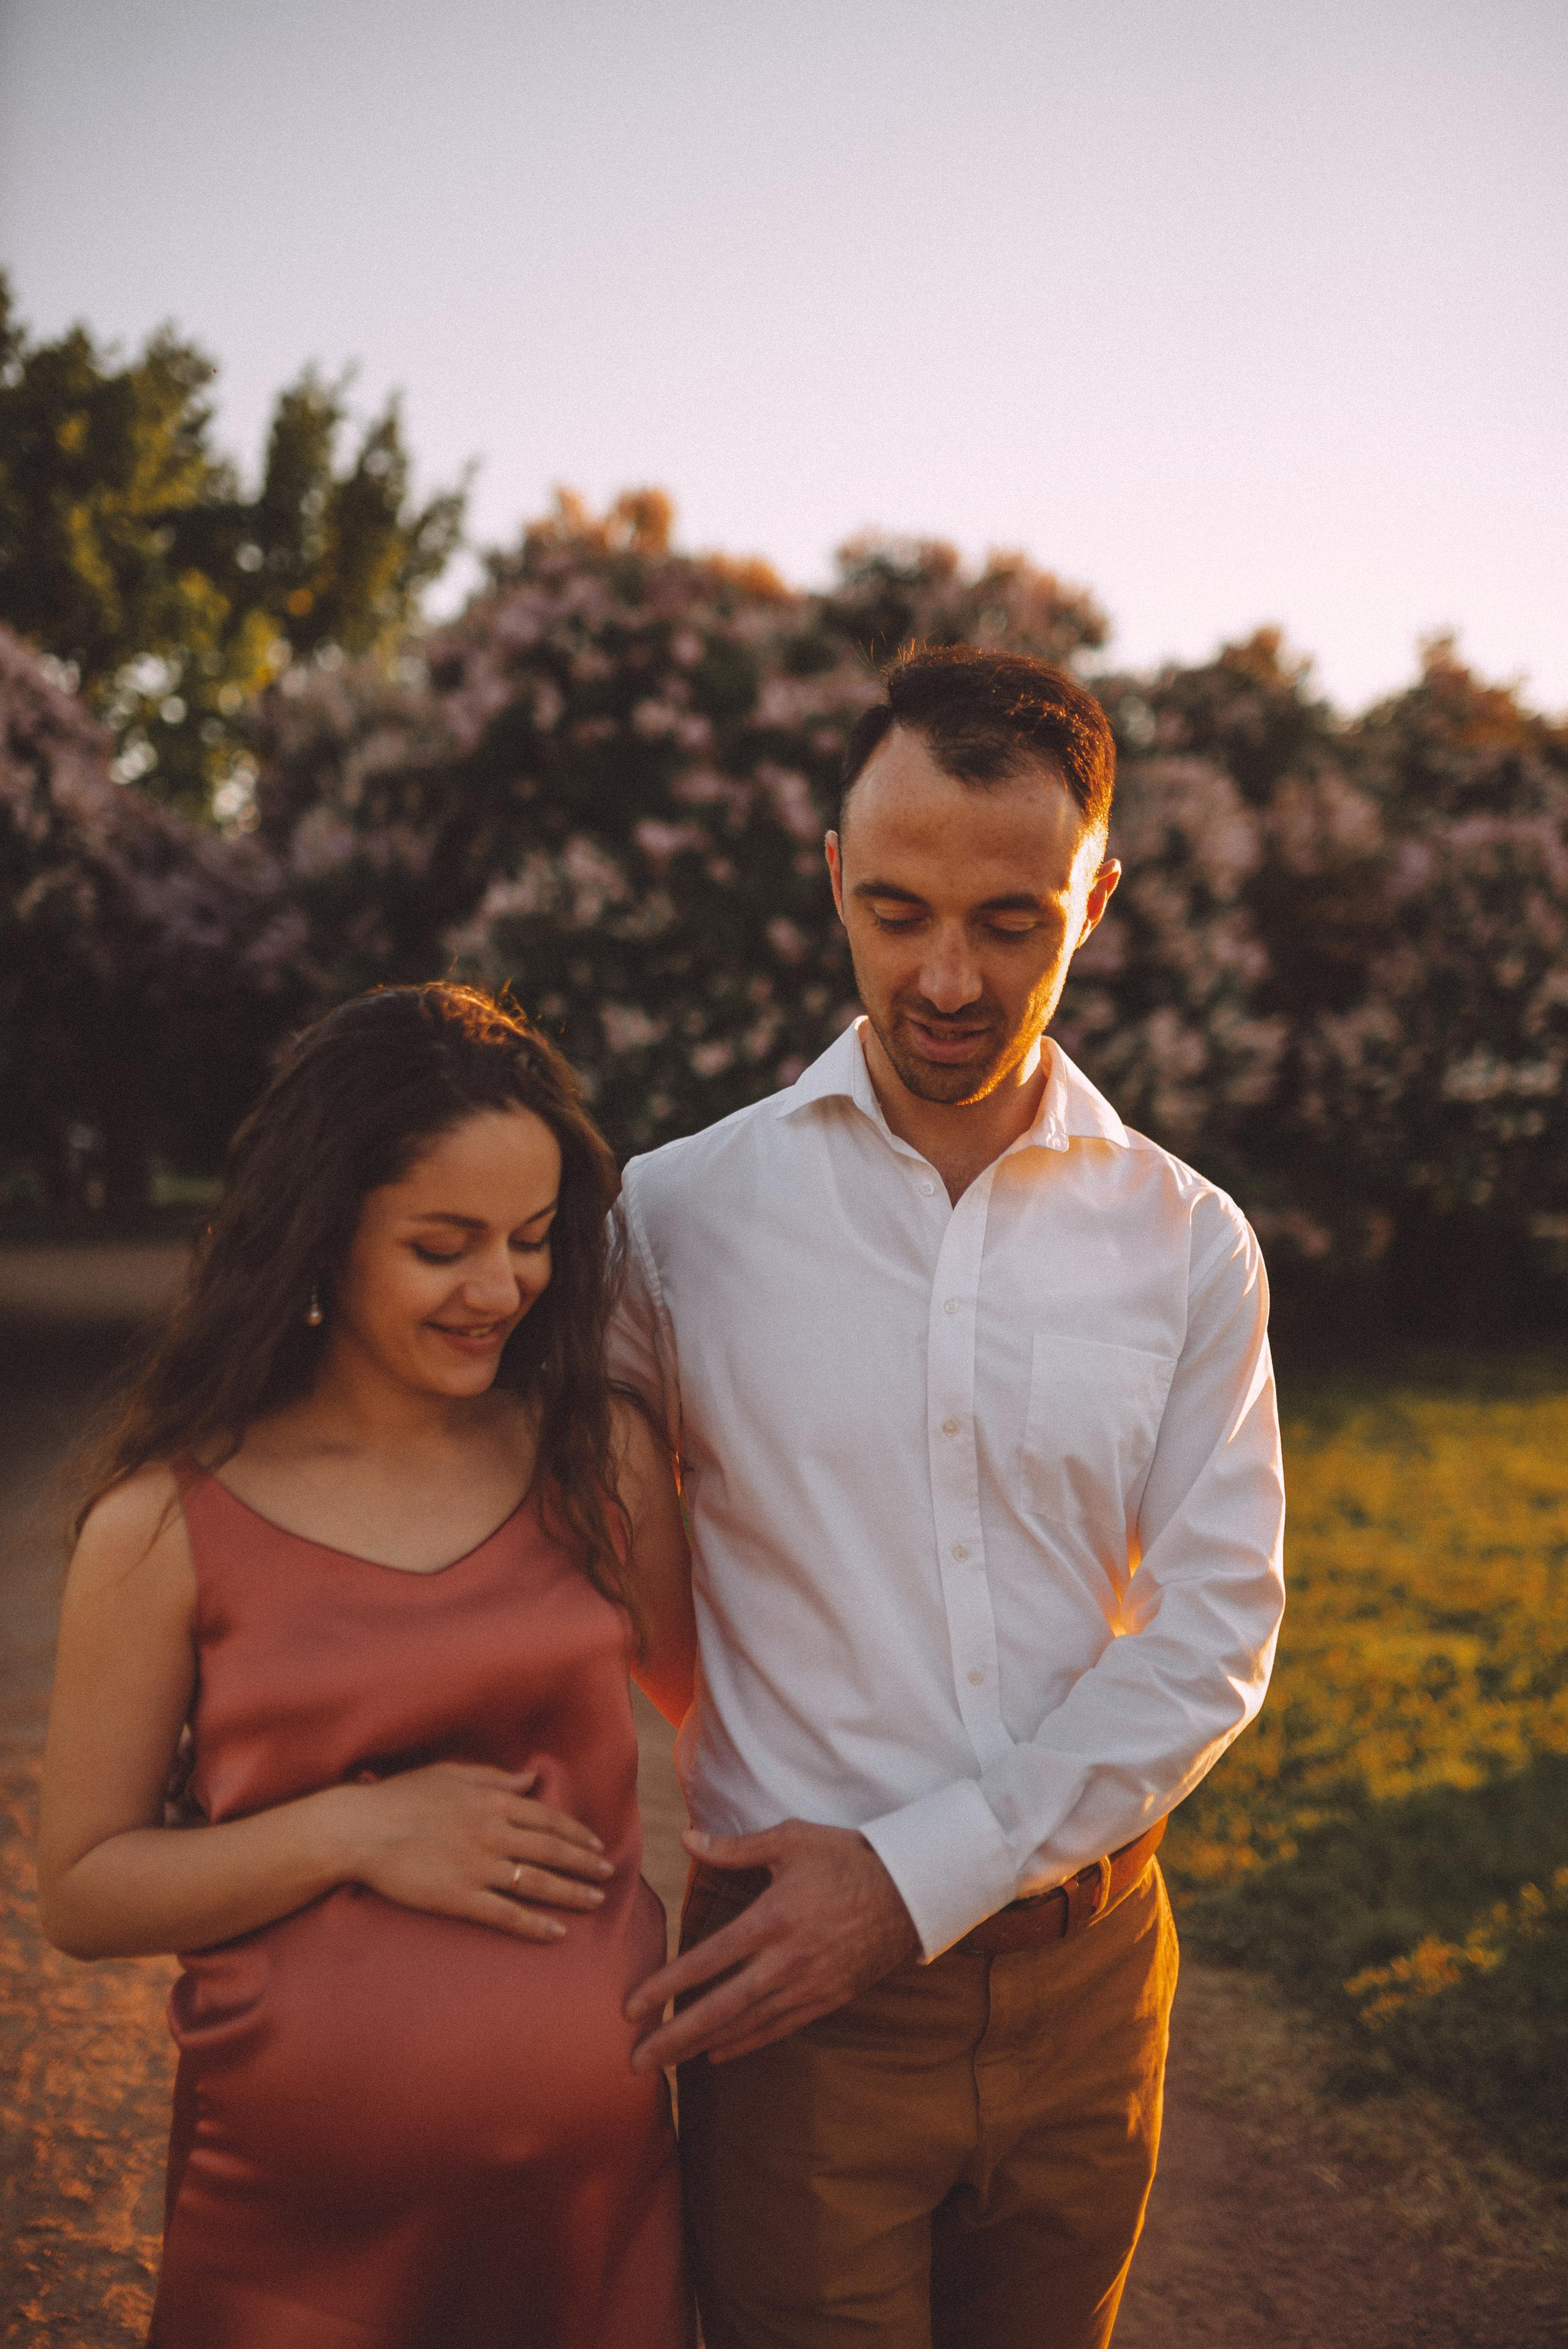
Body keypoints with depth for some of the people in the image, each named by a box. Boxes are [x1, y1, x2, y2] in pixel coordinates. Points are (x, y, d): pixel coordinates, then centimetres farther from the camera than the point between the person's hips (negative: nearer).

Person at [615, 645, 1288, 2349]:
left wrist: (918, 1875, -13)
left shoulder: (1189, 1244, -1)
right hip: (790, 1971, -2)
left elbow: (1214, 1631, -5)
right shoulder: (676, 1213, -4)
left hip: (1084, 1975, 2)